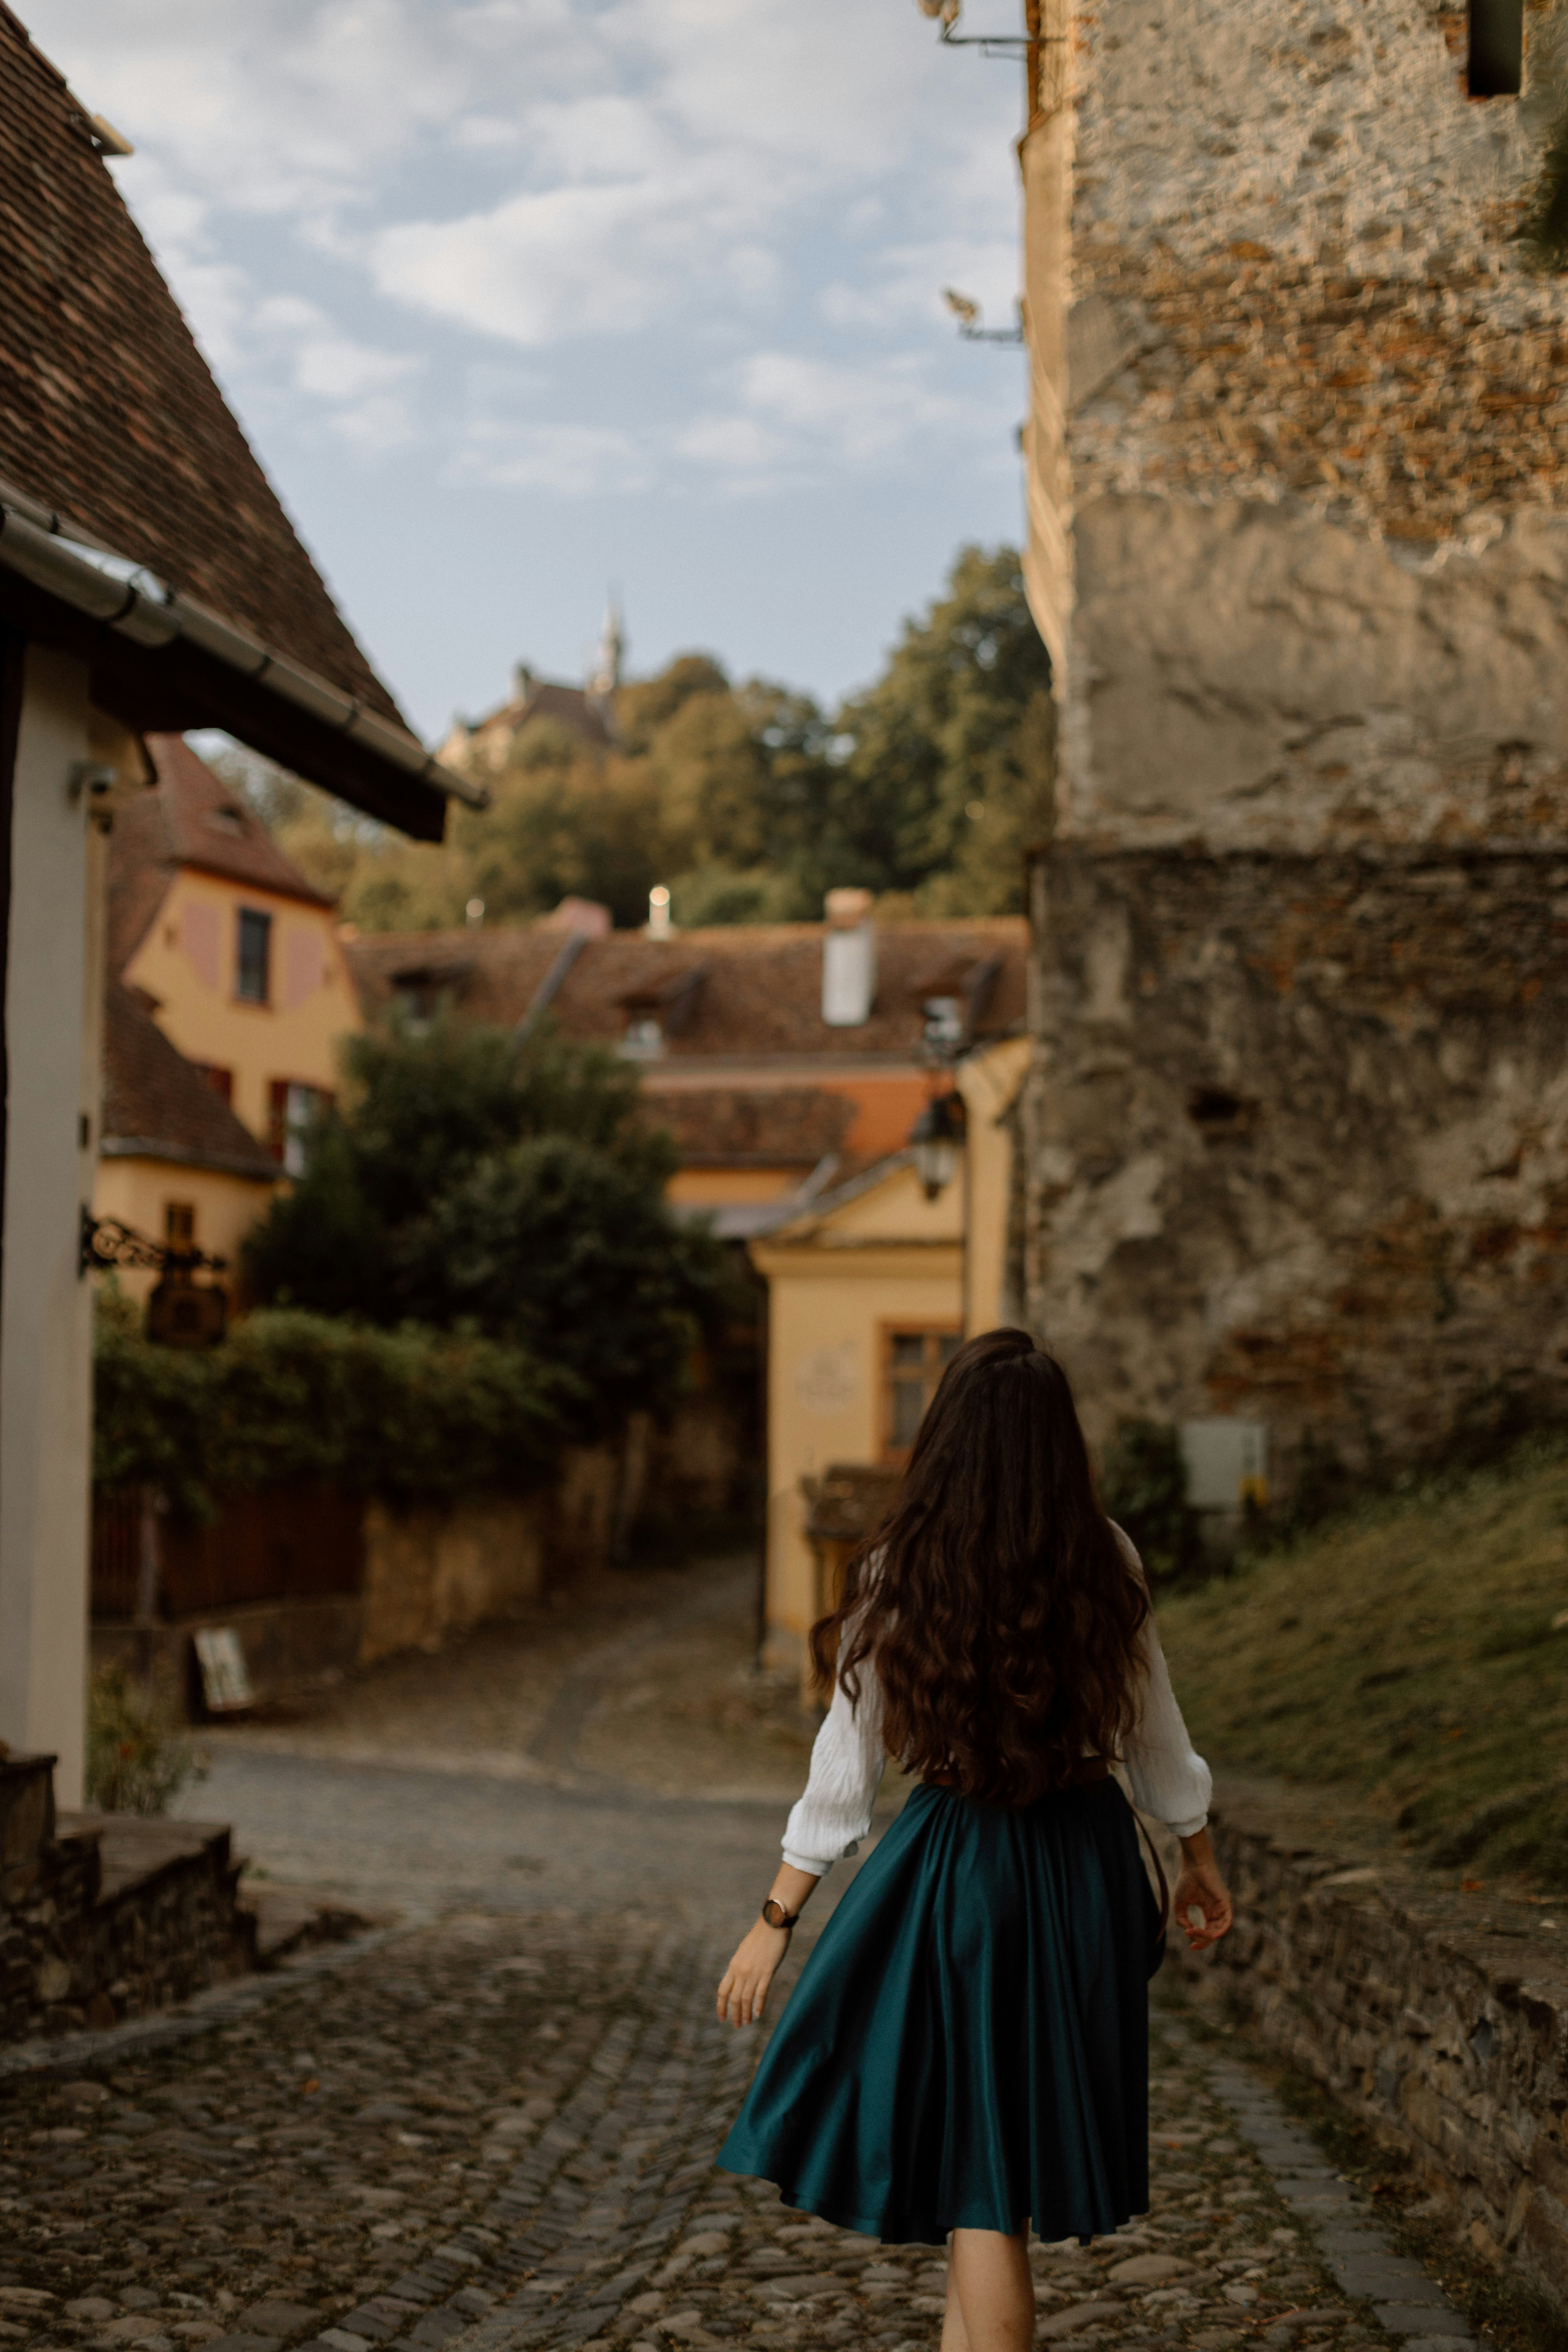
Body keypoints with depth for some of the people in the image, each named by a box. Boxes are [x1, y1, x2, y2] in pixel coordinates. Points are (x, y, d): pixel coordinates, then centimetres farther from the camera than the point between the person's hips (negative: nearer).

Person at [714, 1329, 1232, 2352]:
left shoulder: (898, 1575, -13)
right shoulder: (1107, 1561, -6)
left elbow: (843, 1776, -10)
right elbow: (1156, 1731, 5)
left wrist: (775, 1922, 0)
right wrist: (1199, 1858, 20)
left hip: (953, 1872, -3)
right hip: (1087, 1864, 3)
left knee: (978, 2192, 6)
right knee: (1010, 2143, 22)